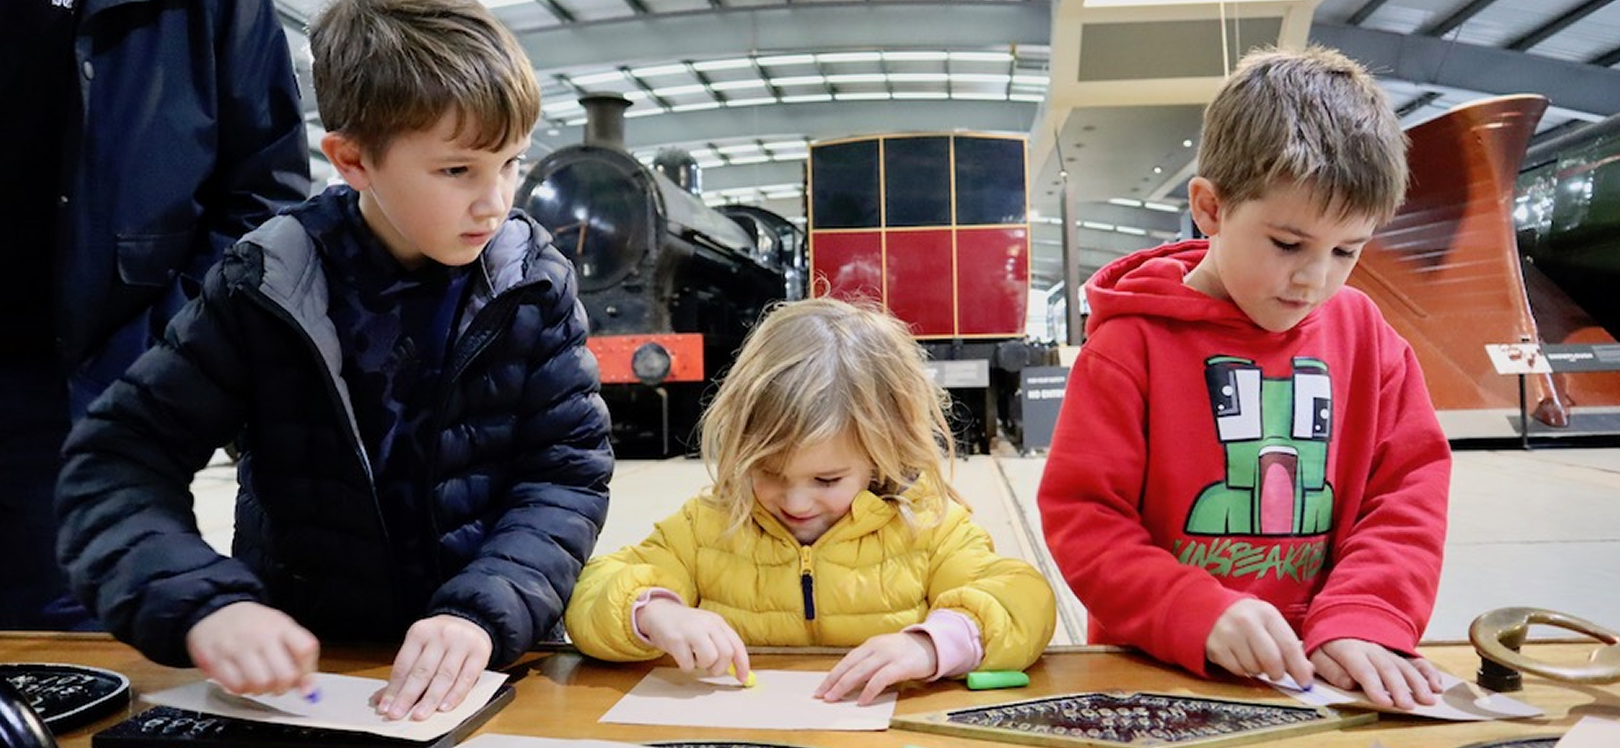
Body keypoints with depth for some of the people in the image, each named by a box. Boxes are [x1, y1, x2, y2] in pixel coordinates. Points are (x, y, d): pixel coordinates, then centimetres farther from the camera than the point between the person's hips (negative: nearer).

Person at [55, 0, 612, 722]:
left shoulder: (535, 283, -4)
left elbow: (568, 470, -5)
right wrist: (203, 603, -22)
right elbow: (119, 457, -5)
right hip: (303, 667, 1)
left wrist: (486, 613, -21)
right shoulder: (267, 284, -7)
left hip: (493, 665, 0)